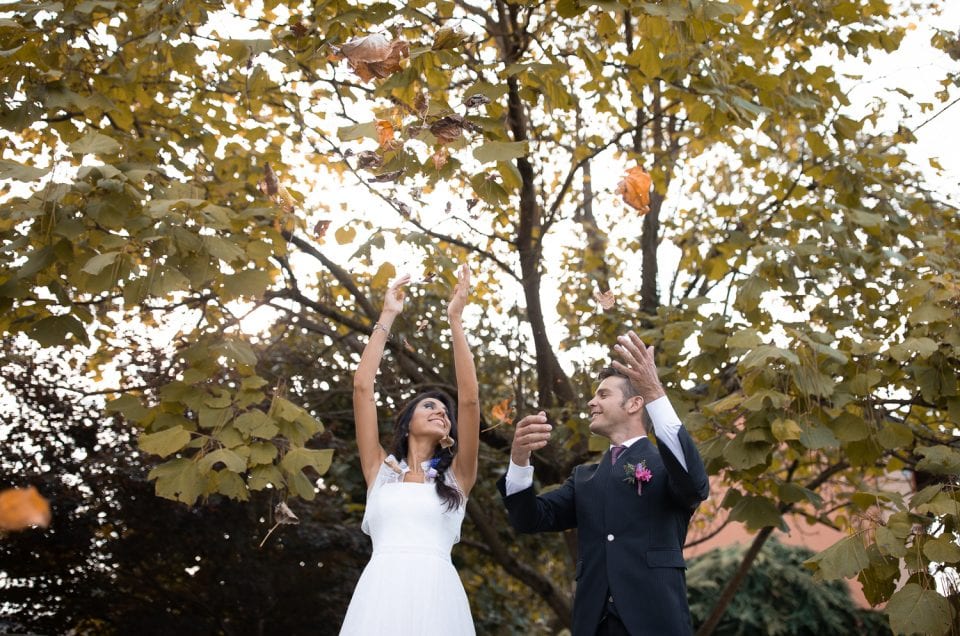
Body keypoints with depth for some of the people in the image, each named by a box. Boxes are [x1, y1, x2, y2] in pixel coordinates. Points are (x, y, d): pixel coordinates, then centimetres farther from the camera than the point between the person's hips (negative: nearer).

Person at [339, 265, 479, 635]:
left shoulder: (456, 477, 16)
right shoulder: (380, 469, 18)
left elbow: (469, 399, 9)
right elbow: (362, 386, 15)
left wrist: (455, 320, 9)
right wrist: (387, 317, 19)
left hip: (435, 594, 0)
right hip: (380, 594, 0)